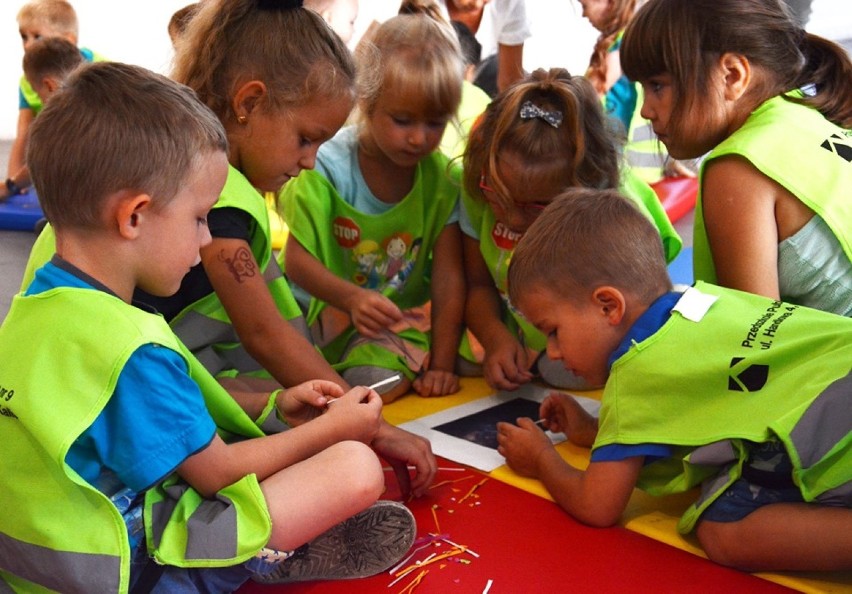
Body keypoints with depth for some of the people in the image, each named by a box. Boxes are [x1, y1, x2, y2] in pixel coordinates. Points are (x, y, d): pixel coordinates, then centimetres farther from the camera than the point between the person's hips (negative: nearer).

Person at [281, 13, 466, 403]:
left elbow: (449, 277, -10)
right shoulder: (328, 166, -15)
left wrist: (442, 364, -17)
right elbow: (297, 258, -15)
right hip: (325, 309, 0)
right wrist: (351, 298, -34)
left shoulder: (443, 178, -7)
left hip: (401, 319, 1)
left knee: (381, 382, -28)